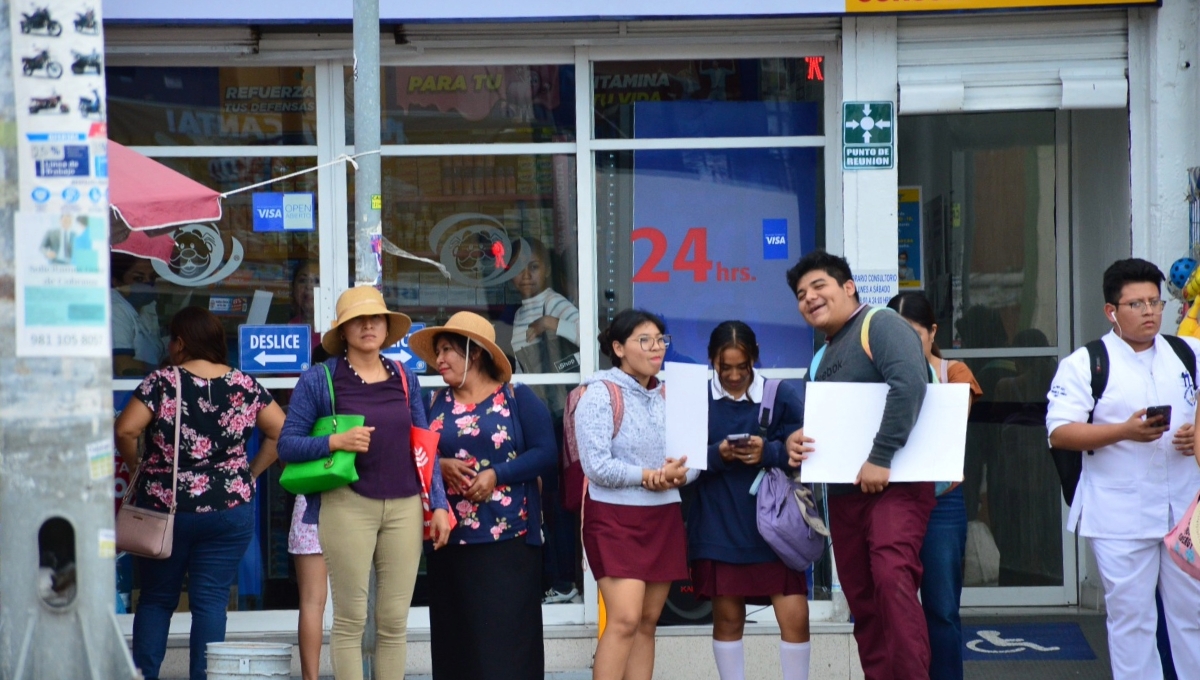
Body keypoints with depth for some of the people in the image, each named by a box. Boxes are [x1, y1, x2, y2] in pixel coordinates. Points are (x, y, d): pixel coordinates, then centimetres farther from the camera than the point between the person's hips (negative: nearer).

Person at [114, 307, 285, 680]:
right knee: (211, 600, 4)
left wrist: (137, 464, 3)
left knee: (156, 598, 11)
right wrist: (251, 472, 10)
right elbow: (280, 432, 2)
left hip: (165, 507, -1)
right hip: (230, 509, 1)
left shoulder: (163, 382, -7)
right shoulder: (245, 385, 1)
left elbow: (126, 430, -14)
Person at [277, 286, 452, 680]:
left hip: (404, 507, 3)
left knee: (395, 621, 4)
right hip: (348, 504, -3)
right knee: (350, 619, -2)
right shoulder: (319, 379, 2)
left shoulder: (404, 379, 13)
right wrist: (336, 441, -16)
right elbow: (287, 444, 0)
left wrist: (438, 504, 7)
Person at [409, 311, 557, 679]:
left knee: (507, 631, -5)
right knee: (457, 632, 4)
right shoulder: (435, 403, 11)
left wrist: (496, 475, -16)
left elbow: (546, 454, -6)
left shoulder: (518, 398, 0)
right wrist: (440, 466, -11)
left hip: (508, 537, -3)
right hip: (451, 538, 4)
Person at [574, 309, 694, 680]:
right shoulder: (600, 394, -8)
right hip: (615, 518, -6)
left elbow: (692, 459, 9)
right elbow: (597, 466, -16)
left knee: (647, 622, 7)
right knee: (624, 619, -16)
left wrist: (677, 475, -13)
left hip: (664, 519, 7)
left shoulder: (668, 396, 12)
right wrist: (650, 475, -16)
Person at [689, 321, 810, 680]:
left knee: (794, 616, -7)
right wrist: (717, 455, -21)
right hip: (719, 528, 1)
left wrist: (768, 451, -24)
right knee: (727, 618, 7)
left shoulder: (782, 396, 0)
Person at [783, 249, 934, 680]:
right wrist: (794, 443, -2)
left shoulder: (881, 326, -7)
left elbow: (910, 383, -24)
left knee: (892, 578, -26)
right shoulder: (824, 356, 19)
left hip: (895, 485, -9)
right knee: (861, 600, 8)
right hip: (844, 492, 9)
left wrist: (880, 458, -27)